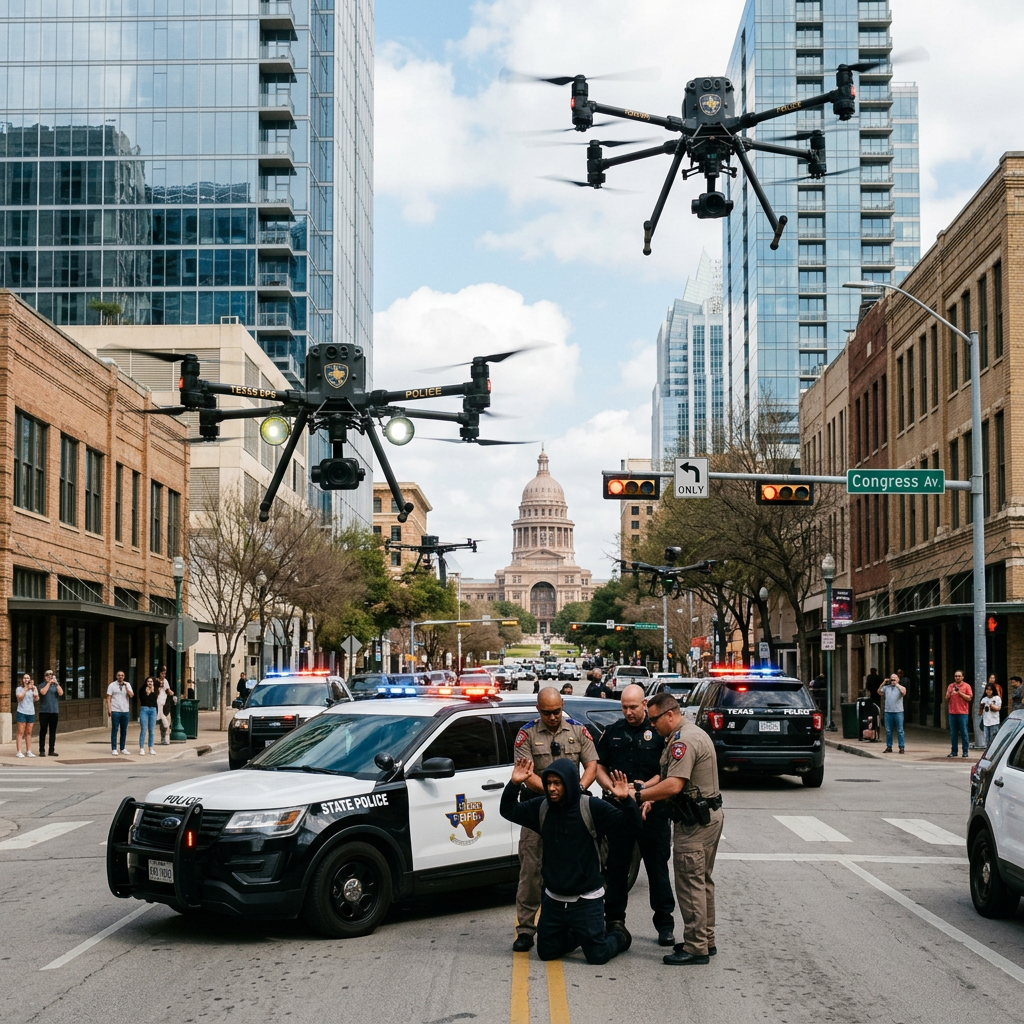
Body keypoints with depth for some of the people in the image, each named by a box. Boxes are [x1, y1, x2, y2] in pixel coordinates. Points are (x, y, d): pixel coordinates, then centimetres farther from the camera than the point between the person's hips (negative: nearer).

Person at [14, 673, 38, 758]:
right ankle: (18, 752, -7)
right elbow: (20, 698, -13)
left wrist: (33, 689, -18)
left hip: (31, 713, 3)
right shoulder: (19, 689, 2)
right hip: (21, 712, -3)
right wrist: (26, 689, -17)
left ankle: (28, 751, 11)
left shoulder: (33, 689, 9)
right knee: (21, 732, -6)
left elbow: (37, 698, -5)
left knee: (29, 733, 7)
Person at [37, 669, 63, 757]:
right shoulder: (42, 685, 3)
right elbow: (43, 692, -17)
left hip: (54, 711, 3)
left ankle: (51, 750, 11)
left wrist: (56, 683, -14)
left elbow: (61, 693, -6)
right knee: (43, 731, 0)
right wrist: (49, 683, -15)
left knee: (53, 732, 5)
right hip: (44, 711, -3)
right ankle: (41, 751, 3)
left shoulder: (56, 685, 10)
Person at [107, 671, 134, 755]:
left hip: (125, 711, 3)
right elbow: (108, 698, -1)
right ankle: (114, 749, 1)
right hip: (115, 711, -3)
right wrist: (109, 709, -10)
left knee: (124, 731, 7)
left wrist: (126, 688, -14)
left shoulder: (127, 685, 10)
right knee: (114, 730, -2)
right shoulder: (112, 685, 3)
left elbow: (131, 695, -2)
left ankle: (122, 748, 15)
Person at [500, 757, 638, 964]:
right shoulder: (541, 807, -1)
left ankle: (619, 936, 30)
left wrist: (626, 800, -36)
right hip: (553, 899, 5)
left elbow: (631, 827, -18)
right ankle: (578, 936, 43)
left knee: (598, 955, -4)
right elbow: (508, 811, 5)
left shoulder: (593, 807, -15)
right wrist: (514, 784, -12)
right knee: (546, 952, 14)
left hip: (586, 899, -5)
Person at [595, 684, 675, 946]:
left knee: (657, 866, 3)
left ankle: (665, 923, 12)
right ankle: (614, 920, 18)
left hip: (652, 809, -3)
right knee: (616, 866, 8)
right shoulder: (612, 732, 10)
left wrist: (646, 786, -17)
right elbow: (598, 767, 11)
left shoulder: (659, 732, 1)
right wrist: (610, 786, -8)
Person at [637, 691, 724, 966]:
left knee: (690, 884, -5)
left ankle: (695, 948, -1)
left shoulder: (684, 740, -19)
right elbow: (675, 780, 19)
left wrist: (639, 795, -19)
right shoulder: (695, 733, 16)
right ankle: (706, 941, 26)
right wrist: (651, 797, 7)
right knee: (702, 881, 17)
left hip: (694, 823, -11)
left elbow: (674, 785, -28)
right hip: (709, 817, 11)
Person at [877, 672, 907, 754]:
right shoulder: (886, 687, 12)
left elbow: (904, 692, -15)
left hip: (898, 712, -3)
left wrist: (897, 684, -11)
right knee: (888, 731, 6)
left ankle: (901, 747, 4)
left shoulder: (901, 687, 4)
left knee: (900, 730, 0)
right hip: (888, 711, 3)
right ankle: (889, 747, 14)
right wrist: (883, 683, 2)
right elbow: (878, 692, 9)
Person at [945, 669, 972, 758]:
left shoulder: (966, 686, 3)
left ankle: (965, 751, 2)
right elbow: (947, 698, 11)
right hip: (952, 712, 4)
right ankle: (954, 751, 10)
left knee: (963, 732, -3)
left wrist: (960, 693, -12)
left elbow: (969, 698, -4)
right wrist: (951, 692, -7)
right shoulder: (950, 686, 14)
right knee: (953, 733, 4)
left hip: (963, 713, -3)